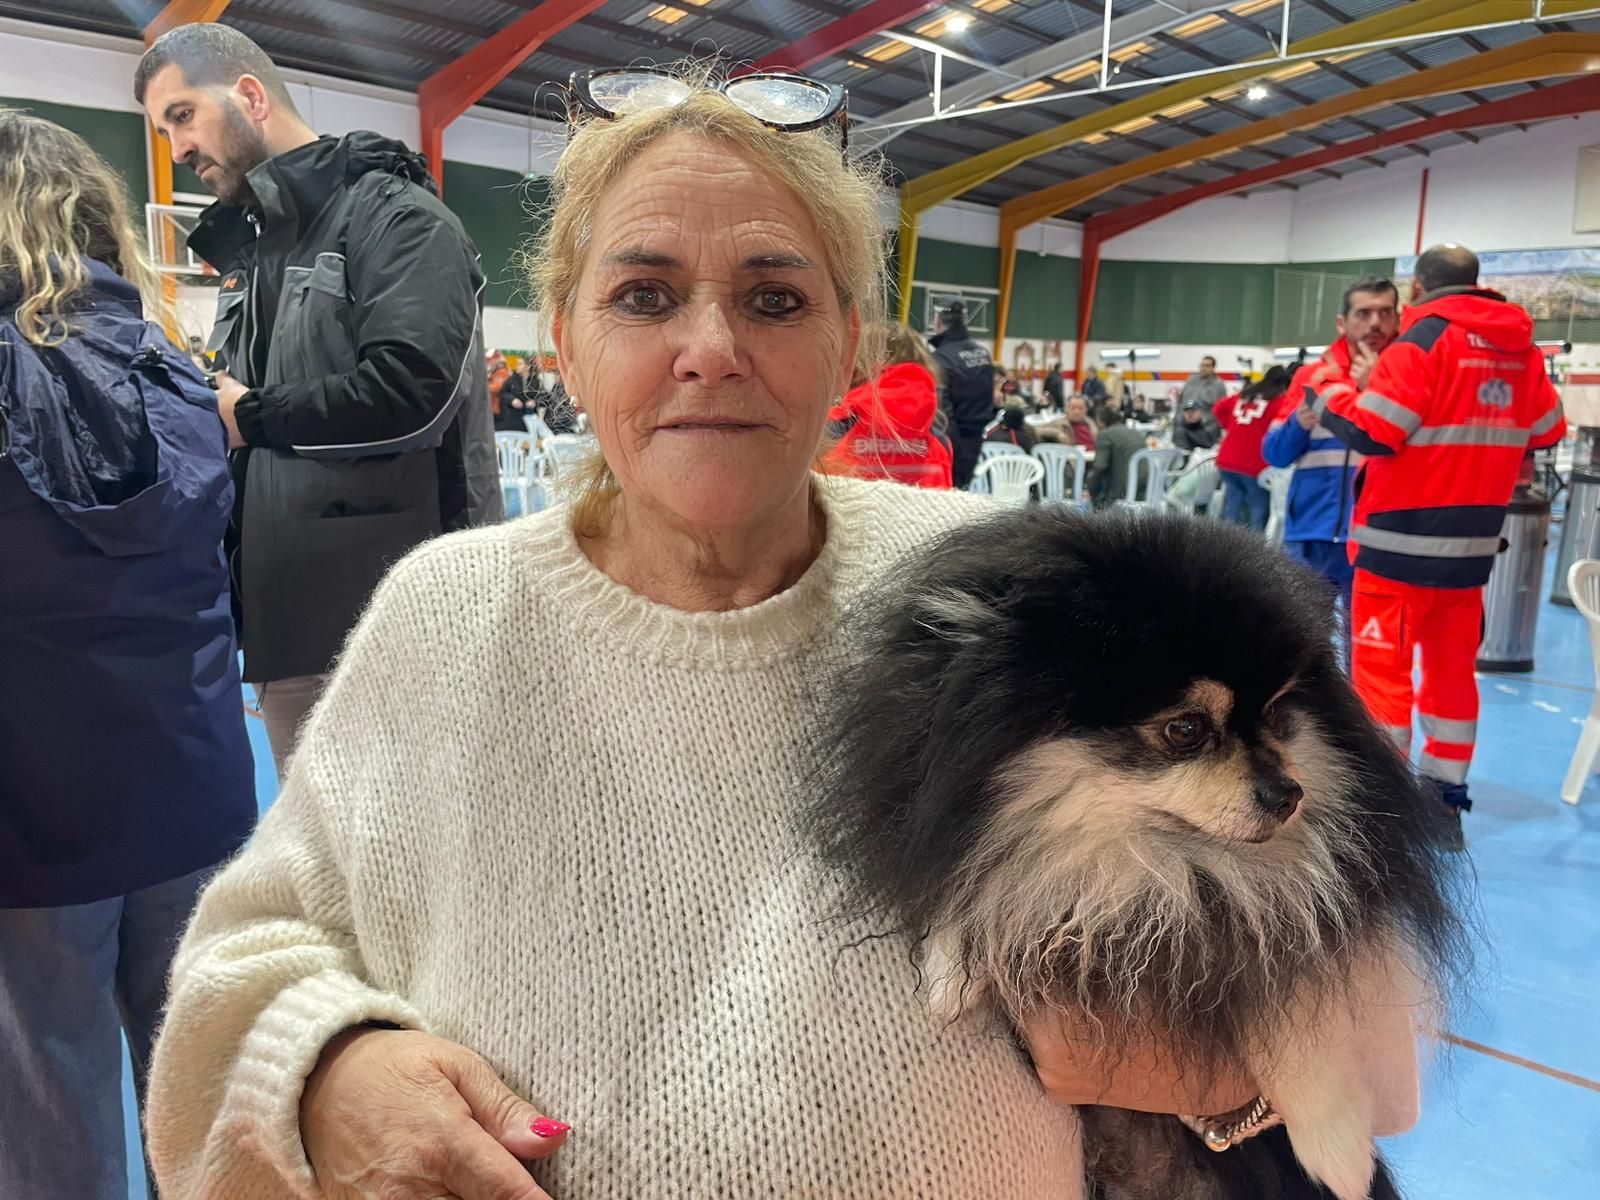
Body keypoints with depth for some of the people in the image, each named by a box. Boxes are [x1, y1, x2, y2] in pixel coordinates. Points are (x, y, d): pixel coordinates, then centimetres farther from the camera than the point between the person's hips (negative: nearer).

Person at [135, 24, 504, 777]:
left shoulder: (393, 214, -6)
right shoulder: (248, 248, 20)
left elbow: (411, 389, -22)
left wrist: (252, 415, -9)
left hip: (394, 622, -8)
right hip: (285, 620, 9)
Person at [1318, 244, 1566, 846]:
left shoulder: (1424, 340, -10)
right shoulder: (1523, 349, 8)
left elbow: (1370, 432, -15)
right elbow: (1547, 432, 18)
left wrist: (1330, 391, 1)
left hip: (1402, 541, -6)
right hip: (1472, 545, 6)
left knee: (1381, 668, 1)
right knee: (1453, 668, 14)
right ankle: (1445, 802, 21)